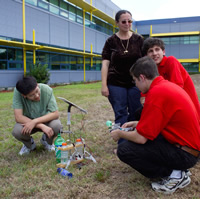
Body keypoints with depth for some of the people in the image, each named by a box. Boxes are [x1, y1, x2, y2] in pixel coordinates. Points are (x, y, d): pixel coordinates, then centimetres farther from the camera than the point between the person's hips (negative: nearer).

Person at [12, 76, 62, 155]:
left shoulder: (47, 90, -27)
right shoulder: (17, 92, -27)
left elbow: (55, 114, -24)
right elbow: (18, 117, -30)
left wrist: (35, 121, -37)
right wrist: (42, 126, -39)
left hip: (45, 120, 0)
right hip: (28, 122, 0)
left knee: (57, 125, -31)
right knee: (16, 131, -31)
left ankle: (47, 141, 6)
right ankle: (29, 144, 6)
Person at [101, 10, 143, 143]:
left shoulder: (138, 40, 6)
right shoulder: (111, 41, 3)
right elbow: (105, 64, -1)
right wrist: (104, 85, -9)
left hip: (135, 83, 2)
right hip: (116, 84, -1)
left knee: (135, 114, 5)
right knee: (120, 114, 1)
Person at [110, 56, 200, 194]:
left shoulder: (156, 93, -24)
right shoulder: (167, 85, 6)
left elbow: (141, 138, -20)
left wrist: (120, 134, -1)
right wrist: (137, 124, 19)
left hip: (184, 154, -10)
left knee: (124, 150, -13)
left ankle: (174, 175, -4)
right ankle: (177, 168, 13)